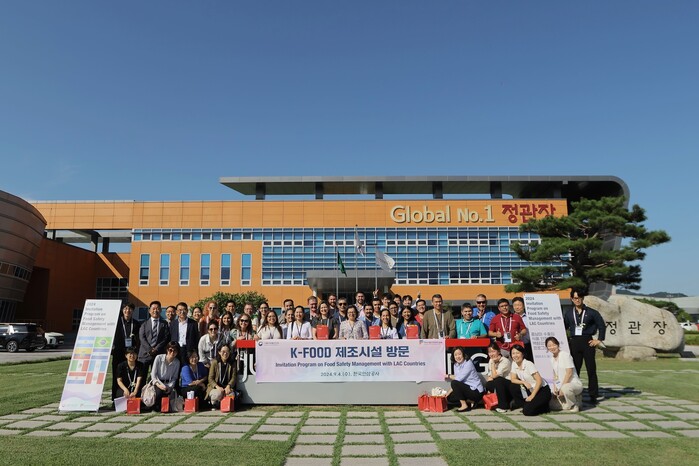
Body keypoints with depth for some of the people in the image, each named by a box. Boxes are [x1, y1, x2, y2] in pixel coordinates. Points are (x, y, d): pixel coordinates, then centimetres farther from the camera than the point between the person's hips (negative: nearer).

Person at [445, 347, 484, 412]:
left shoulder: (468, 363, -17)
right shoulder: (456, 365, 6)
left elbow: (459, 378, -23)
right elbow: (456, 379, 5)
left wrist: (449, 376, -6)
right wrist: (448, 392, -5)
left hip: (476, 391, -8)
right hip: (467, 389, 8)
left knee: (454, 383, -23)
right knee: (450, 397, 1)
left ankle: (464, 405, -13)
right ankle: (470, 402, 7)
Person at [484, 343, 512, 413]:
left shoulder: (505, 361, -18)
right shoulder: (490, 361, 4)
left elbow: (495, 375, -25)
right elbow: (489, 376, 4)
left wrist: (493, 362, -21)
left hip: (510, 384, -6)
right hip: (499, 385, 7)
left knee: (498, 380, -33)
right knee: (488, 385, -22)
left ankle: (503, 406, -20)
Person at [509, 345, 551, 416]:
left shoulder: (529, 364, -19)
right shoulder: (514, 364, -1)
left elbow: (539, 380, -21)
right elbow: (513, 379, -2)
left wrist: (532, 396, -22)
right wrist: (524, 382, -20)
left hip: (542, 390, -7)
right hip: (530, 390, 7)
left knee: (527, 411, -22)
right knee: (513, 387, -15)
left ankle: (544, 406, 5)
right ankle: (525, 406, 0)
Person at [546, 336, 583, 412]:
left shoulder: (565, 355, -12)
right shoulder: (552, 359, 10)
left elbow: (569, 373, -17)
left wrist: (562, 388, -19)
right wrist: (555, 387, -2)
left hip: (574, 383, -7)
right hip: (562, 385, 8)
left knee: (566, 388, -42)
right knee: (553, 405, -6)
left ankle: (574, 406, -11)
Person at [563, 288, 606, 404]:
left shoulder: (591, 312, 1)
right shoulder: (568, 314, 9)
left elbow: (601, 325, 2)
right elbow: (563, 328, 14)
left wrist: (599, 340, -2)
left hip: (587, 341, -2)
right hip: (574, 342, 3)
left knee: (591, 368, 1)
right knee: (574, 369, 5)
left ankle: (594, 394, 8)